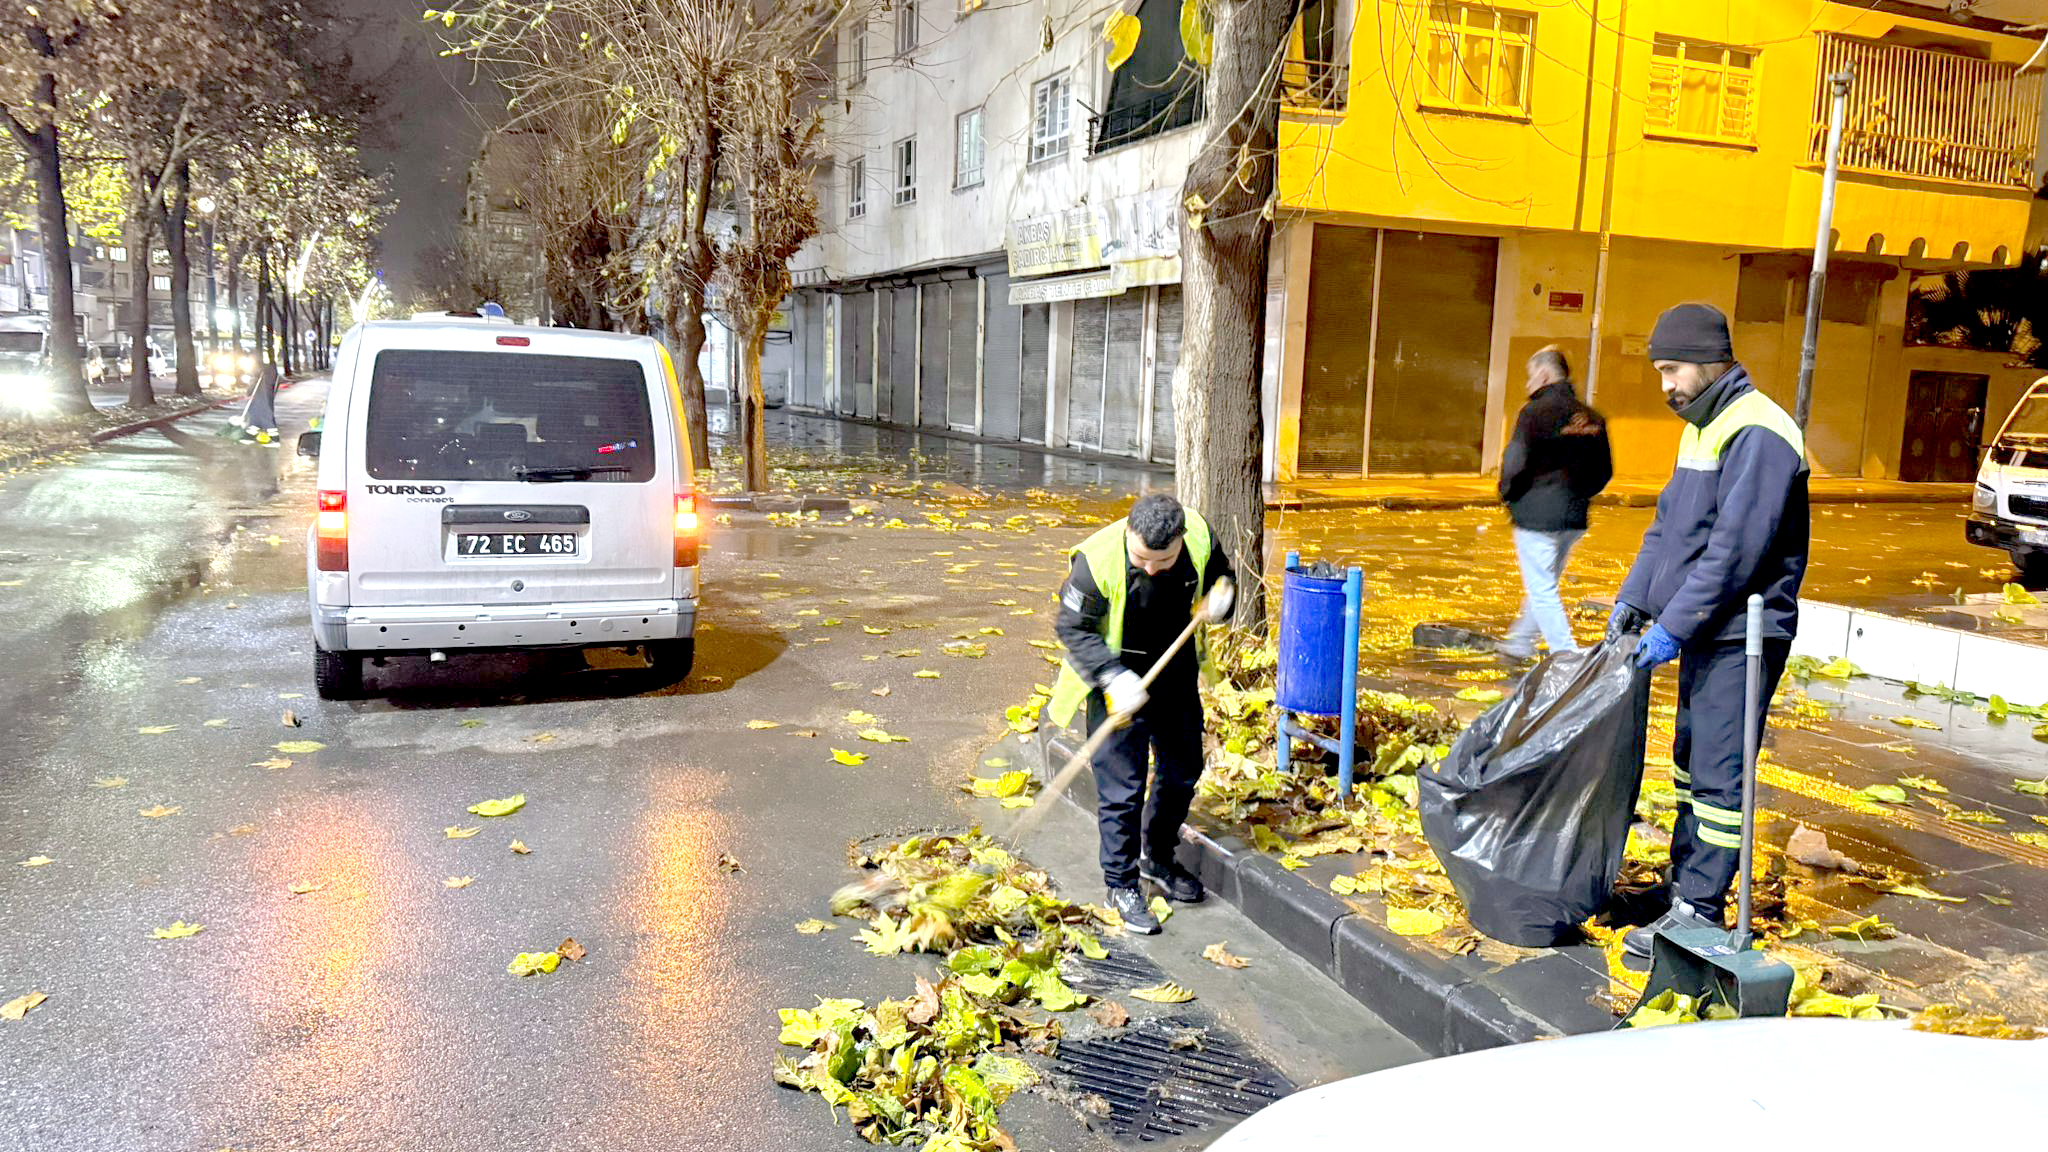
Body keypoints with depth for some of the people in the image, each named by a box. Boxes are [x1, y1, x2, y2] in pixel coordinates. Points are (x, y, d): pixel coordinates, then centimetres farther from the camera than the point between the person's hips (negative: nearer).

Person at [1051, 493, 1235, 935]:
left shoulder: (1200, 539, -17)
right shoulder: (1097, 559, -29)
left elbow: (1221, 575, 5)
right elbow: (1074, 628, -19)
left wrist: (1220, 597, -19)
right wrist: (1114, 679, -31)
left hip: (1176, 672, 5)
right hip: (1117, 677, -5)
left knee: (1183, 769, 17)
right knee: (1121, 785, -4)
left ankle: (1157, 858, 39)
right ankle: (1122, 883, 14)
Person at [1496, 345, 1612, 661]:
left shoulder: (1535, 412, -14)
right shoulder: (1592, 418, 8)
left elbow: (1515, 463, -18)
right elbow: (1604, 471, 12)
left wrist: (1508, 494, -1)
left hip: (1536, 515, -8)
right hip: (1574, 518, 8)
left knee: (1542, 591, 0)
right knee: (1544, 585, 22)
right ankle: (1520, 642, 38)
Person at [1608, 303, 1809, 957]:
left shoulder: (1756, 433, -17)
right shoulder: (1702, 428, 15)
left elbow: (1735, 550, -23)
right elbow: (1668, 525, 16)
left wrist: (1673, 627, -21)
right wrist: (1635, 597, 5)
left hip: (1742, 638, -10)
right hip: (1705, 634, 10)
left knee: (1718, 777, -5)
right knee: (1691, 764, 17)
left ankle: (1699, 910, 1)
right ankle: (1685, 882, 29)